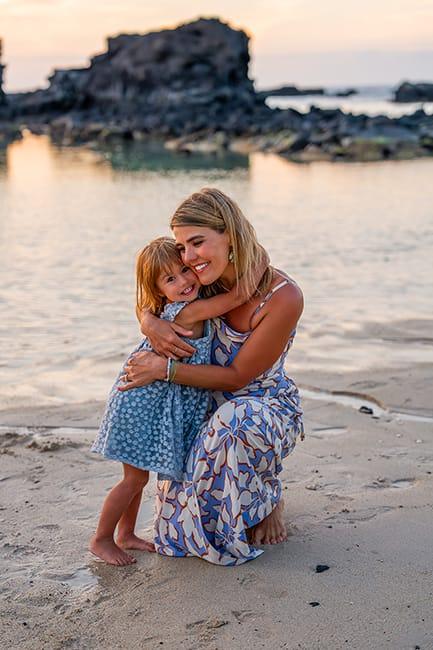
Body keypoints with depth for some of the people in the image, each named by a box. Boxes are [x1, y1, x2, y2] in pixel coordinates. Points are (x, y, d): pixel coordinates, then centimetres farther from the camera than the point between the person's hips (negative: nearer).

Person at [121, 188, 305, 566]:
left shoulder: (283, 297, -27)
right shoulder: (211, 279, -10)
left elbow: (236, 376, -23)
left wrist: (165, 369, -25)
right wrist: (150, 323, -19)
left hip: (271, 409, -6)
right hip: (218, 408, 6)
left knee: (236, 419, -38)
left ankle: (269, 498, -8)